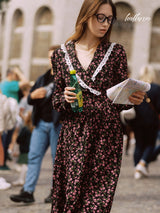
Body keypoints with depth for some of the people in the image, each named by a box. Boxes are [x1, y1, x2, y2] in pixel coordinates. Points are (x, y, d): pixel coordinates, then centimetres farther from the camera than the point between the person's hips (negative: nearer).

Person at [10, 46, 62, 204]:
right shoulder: (43, 78, 18)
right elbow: (29, 99, 21)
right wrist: (32, 96, -2)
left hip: (57, 124, -6)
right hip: (41, 123, 6)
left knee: (57, 157, 2)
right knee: (34, 156, 0)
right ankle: (28, 192, -1)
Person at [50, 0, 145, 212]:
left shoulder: (115, 52, 6)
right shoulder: (62, 54, 7)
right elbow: (56, 99, 12)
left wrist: (134, 99, -13)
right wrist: (66, 99, -9)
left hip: (107, 135, -1)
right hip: (73, 135, 1)